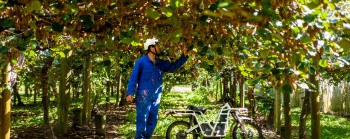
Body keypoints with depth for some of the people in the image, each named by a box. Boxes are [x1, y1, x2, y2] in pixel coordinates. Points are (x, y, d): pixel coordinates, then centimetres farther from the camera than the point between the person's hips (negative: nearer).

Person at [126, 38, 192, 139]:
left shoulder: (161, 63, 16)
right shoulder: (141, 61, -1)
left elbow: (173, 66, 18)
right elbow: (133, 77, -3)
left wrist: (184, 56, 7)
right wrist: (130, 93, -11)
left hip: (156, 97, 6)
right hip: (143, 96, -6)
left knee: (153, 120, 7)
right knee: (142, 119, -8)